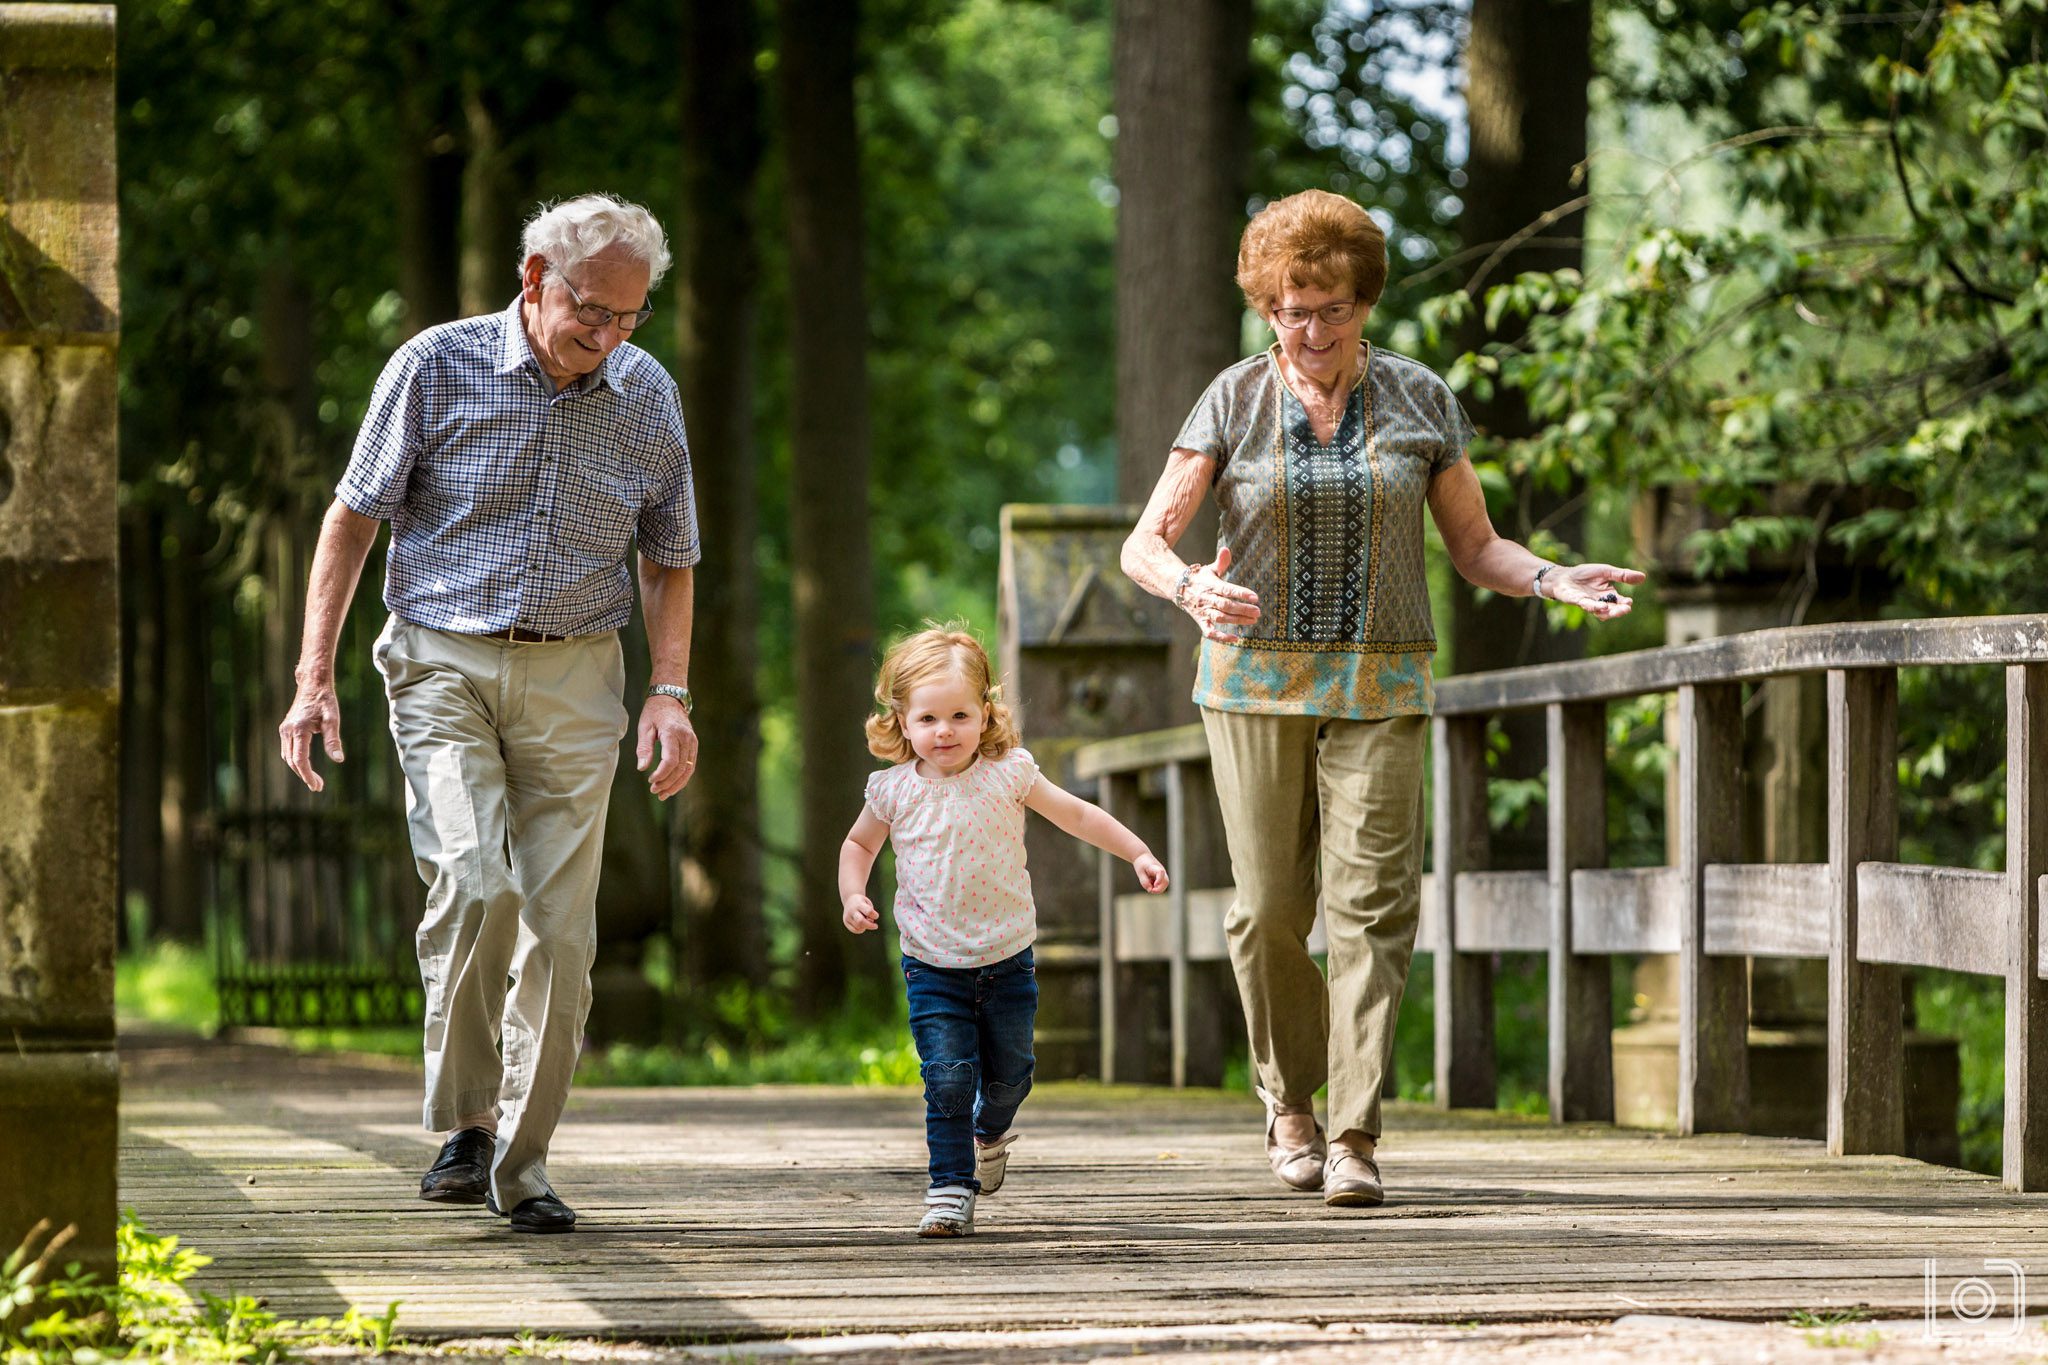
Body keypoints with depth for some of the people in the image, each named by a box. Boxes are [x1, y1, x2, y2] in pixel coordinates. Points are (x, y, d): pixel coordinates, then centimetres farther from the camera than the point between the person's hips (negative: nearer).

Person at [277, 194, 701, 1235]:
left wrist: (670, 693, 0)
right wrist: (314, 676, -5)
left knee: (559, 925, -3)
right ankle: (462, 1122, -6)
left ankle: (522, 1167, 8)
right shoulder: (438, 368, -5)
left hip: (573, 682, 3)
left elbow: (668, 561, 14)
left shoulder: (648, 398, 4)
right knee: (474, 880, -22)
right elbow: (352, 519, 1)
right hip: (445, 666, -2)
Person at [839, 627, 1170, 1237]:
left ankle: (991, 1132, 44)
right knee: (948, 1077, -13)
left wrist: (1138, 853, 0)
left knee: (1009, 1075, 12)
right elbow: (859, 844, 13)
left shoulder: (1008, 775, -7)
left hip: (1006, 958, 1)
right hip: (933, 968, -1)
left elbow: (1078, 815, 5)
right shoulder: (894, 790, -6)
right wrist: (852, 896, -5)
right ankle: (951, 1186, -5)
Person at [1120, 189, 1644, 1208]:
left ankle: (1353, 1139, -13)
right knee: (1270, 905, 1)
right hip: (1256, 676, 0)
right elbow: (1144, 545, -3)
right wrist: (1189, 587, -26)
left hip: (1378, 687, 0)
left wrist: (1556, 582, -11)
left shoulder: (1418, 401, 4)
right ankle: (1290, 1104, 23)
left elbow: (1475, 548, 9)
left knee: (1371, 902, -10)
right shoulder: (1234, 401, 0)